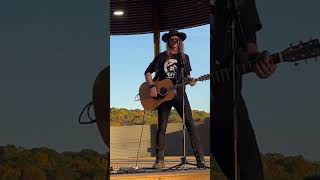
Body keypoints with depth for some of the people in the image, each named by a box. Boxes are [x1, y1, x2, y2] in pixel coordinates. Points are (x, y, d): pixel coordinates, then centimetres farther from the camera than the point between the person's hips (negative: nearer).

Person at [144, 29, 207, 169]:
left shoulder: (184, 57, 12)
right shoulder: (161, 57, 6)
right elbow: (147, 72, 6)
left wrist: (190, 80, -4)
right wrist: (152, 87, -8)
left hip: (179, 93, 1)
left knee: (190, 124, -9)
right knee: (162, 127, 0)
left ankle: (200, 159, -10)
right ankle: (160, 160, 7)